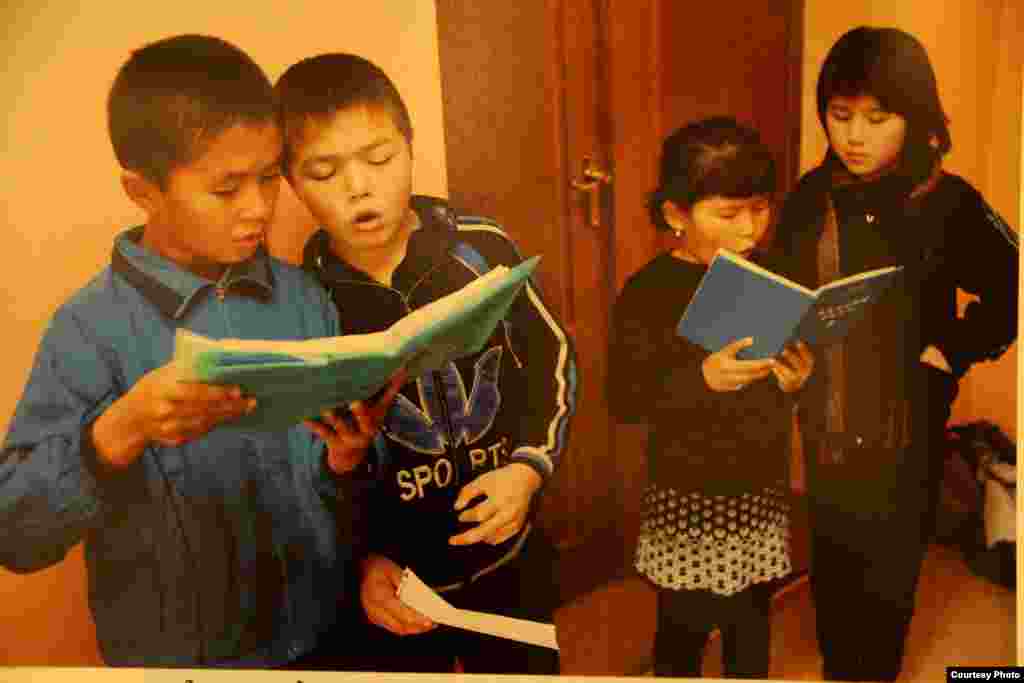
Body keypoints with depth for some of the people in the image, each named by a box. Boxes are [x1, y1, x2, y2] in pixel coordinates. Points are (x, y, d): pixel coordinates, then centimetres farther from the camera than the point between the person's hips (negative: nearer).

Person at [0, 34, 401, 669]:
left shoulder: (304, 297, -6)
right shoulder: (92, 325, -15)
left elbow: (329, 488, -2)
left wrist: (345, 455, -23)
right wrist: (121, 430, -31)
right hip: (179, 651, -2)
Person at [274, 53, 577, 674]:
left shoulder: (481, 248, -13)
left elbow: (551, 361, 0)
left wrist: (529, 469, -13)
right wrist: (358, 559, -14)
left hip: (509, 555, 2)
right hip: (389, 577, -1)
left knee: (529, 668, 23)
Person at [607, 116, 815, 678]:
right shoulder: (649, 291, -14)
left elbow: (783, 388, 10)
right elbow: (622, 402, -19)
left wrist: (795, 380, -13)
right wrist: (703, 377, -32)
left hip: (763, 490, 5)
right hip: (689, 499, -4)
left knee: (752, 625, 19)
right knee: (683, 631, 11)